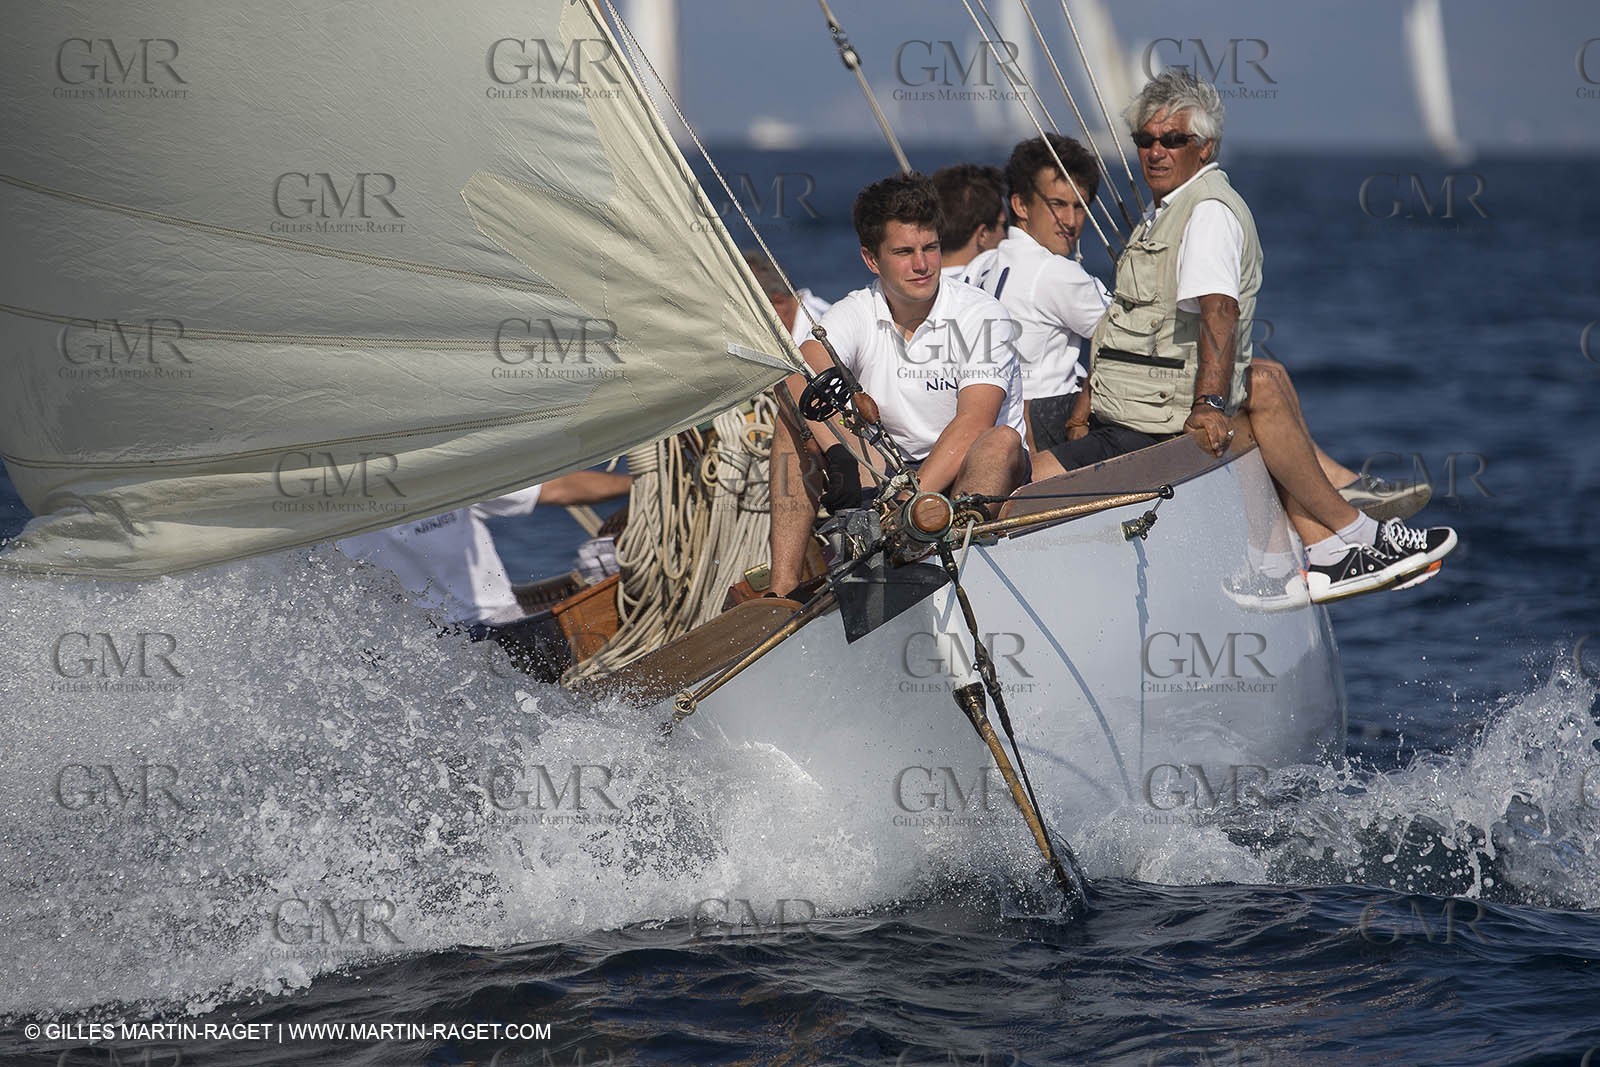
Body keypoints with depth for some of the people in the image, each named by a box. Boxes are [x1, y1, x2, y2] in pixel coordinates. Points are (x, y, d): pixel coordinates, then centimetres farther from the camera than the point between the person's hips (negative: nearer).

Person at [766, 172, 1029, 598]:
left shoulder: (983, 317, -10)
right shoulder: (855, 315, 0)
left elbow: (974, 422, -23)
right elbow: (797, 375, -20)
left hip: (965, 472, -3)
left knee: (1001, 442, -35)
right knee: (796, 425, -18)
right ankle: (783, 584, -31)